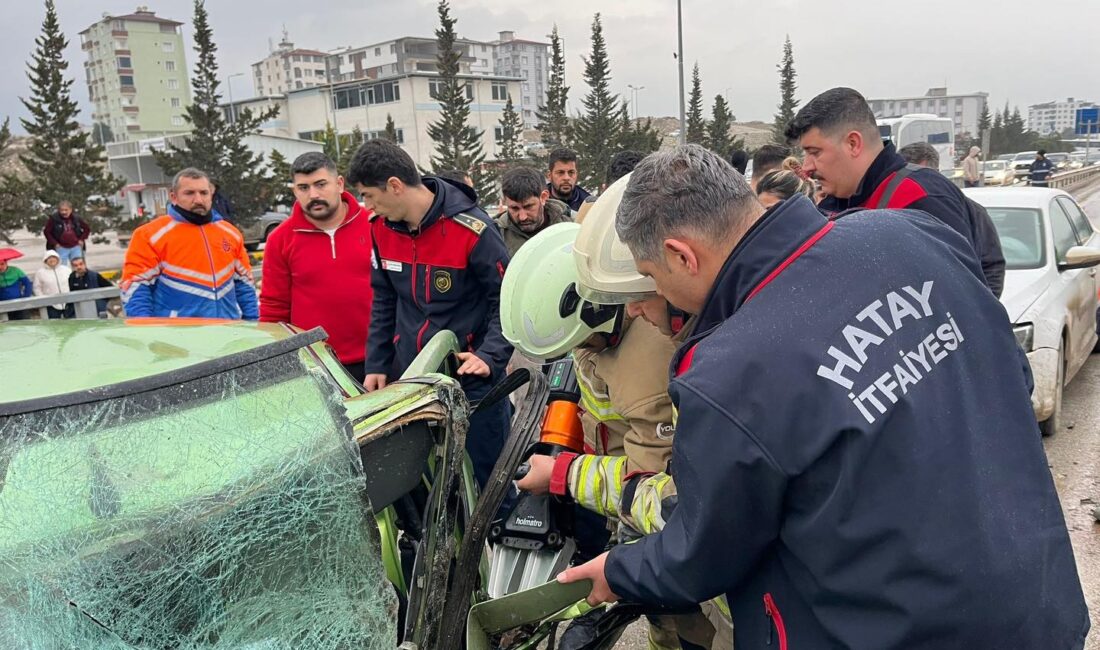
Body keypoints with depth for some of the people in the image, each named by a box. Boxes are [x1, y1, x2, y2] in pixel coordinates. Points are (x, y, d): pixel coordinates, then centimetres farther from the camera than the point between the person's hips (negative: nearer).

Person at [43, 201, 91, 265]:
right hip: (61, 248, -2)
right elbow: (46, 232, -1)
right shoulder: (53, 219, -6)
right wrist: (55, 243, -7)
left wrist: (82, 239, 3)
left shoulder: (77, 218, 1)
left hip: (76, 247, 2)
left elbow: (87, 228, 14)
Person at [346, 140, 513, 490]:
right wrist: (376, 364, 8)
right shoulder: (381, 228, 2)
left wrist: (490, 356, -23)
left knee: (488, 476, 6)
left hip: (471, 377, -5)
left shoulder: (471, 228, -16)